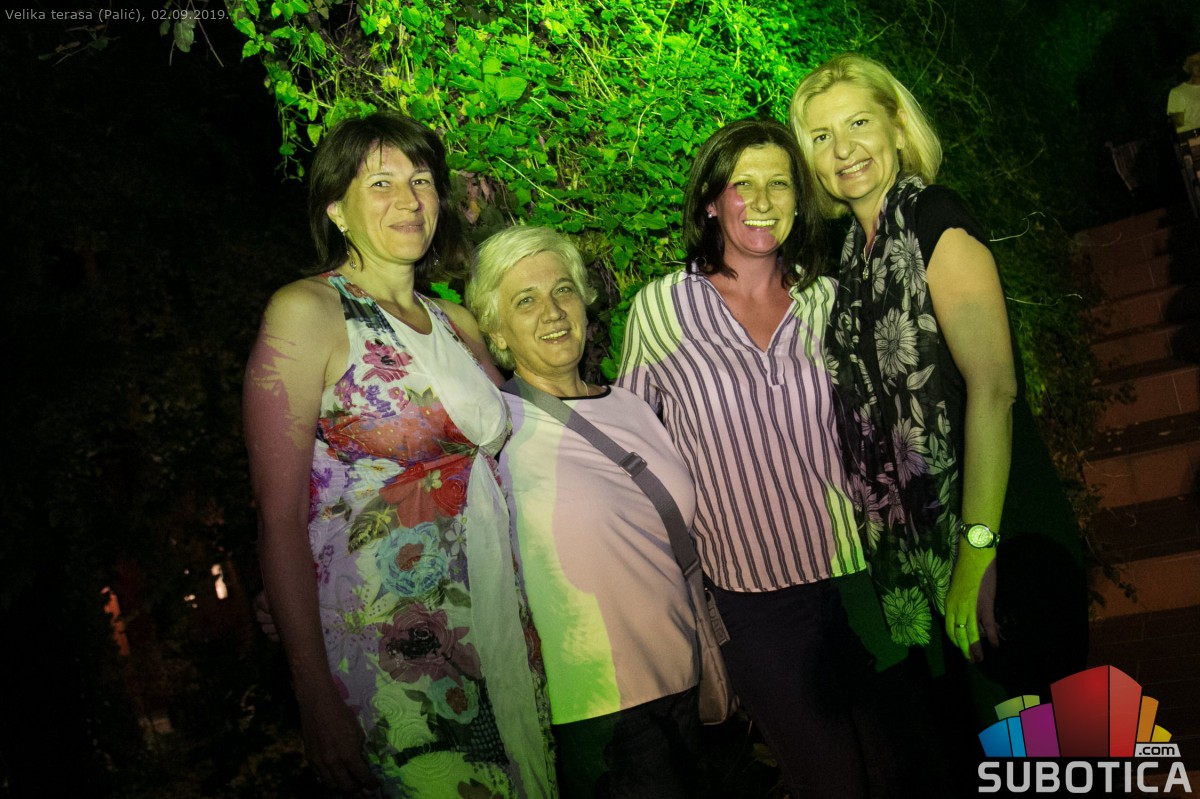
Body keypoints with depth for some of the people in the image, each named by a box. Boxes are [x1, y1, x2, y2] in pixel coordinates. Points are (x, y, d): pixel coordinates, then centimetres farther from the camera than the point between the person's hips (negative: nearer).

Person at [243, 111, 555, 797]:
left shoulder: (458, 324, 11)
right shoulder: (307, 311, -8)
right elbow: (279, 518, -12)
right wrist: (317, 700, -16)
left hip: (500, 632, 6)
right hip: (387, 651, -6)